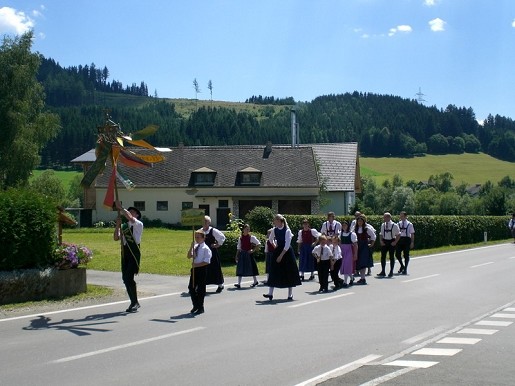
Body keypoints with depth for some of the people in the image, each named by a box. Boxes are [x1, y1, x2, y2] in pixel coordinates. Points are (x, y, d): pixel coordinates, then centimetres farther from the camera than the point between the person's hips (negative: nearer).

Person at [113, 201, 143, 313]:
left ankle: (135, 302, -4)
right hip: (125, 252, 6)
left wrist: (120, 208, -12)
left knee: (129, 277, -15)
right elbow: (116, 238, 8)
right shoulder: (123, 226, 17)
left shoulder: (138, 224, 1)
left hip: (134, 253, -6)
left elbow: (130, 218, -19)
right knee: (125, 278, 7)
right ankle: (134, 303, 20)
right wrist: (118, 225, 1)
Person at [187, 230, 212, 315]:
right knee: (191, 287, 9)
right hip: (194, 268, 7)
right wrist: (191, 247, -8)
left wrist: (196, 265, -20)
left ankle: (200, 308, 15)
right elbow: (189, 256, 3)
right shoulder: (195, 247, 8)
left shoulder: (206, 249, -12)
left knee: (200, 289, 2)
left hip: (202, 269, -7)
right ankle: (195, 306, 25)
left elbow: (206, 262, -16)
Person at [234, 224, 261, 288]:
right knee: (240, 268, -3)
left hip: (249, 254, -3)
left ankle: (255, 281, 23)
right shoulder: (240, 238, 6)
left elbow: (258, 244, -3)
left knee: (251, 268, 4)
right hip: (242, 254, 3)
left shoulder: (251, 237, -5)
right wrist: (237, 256, 8)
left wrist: (253, 250, -10)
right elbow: (238, 248, 11)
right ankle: (239, 283, -3)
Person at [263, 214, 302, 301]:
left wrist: (281, 255, -20)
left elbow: (287, 245, -19)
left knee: (289, 273, 2)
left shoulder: (287, 231, -16)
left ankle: (290, 294, 10)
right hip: (278, 251, 5)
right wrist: (275, 246, 13)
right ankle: (270, 293, -1)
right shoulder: (274, 230, 1)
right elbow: (270, 238, 23)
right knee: (274, 272, -1)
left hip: (287, 252, -5)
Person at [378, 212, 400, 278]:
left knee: (391, 257, 5)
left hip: (391, 242, -4)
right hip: (384, 242, 4)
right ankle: (383, 271, 9)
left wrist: (395, 242, -9)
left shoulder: (394, 225, -7)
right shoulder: (383, 225, 5)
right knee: (383, 256, 2)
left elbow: (398, 234, -2)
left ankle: (391, 272, 14)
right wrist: (381, 241, -3)